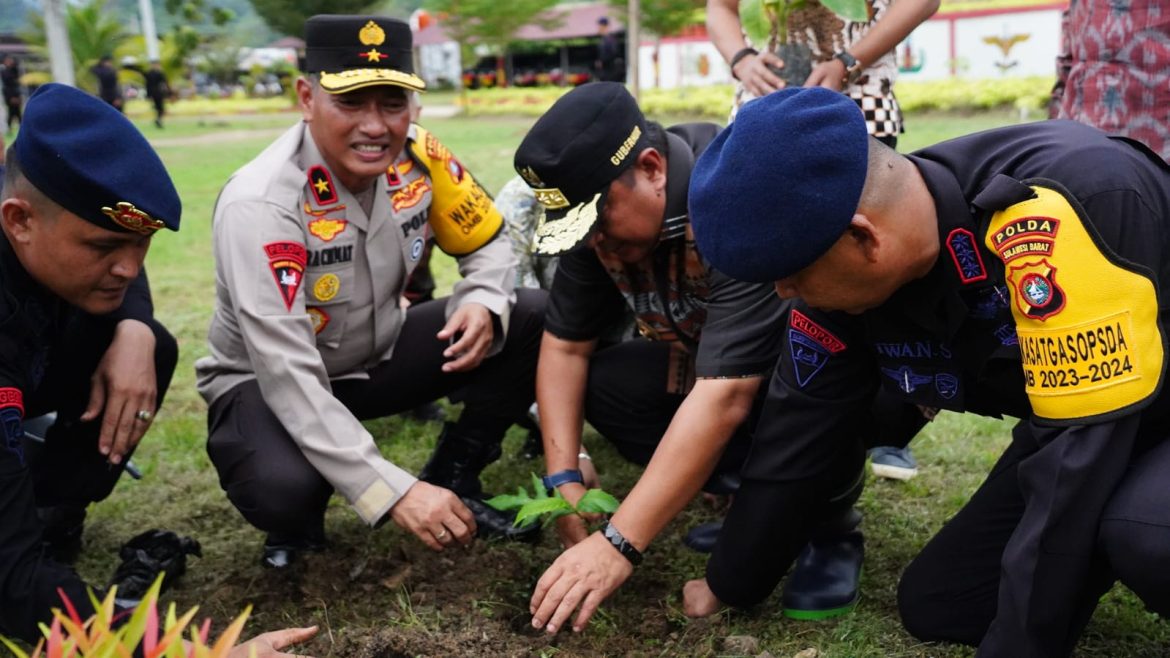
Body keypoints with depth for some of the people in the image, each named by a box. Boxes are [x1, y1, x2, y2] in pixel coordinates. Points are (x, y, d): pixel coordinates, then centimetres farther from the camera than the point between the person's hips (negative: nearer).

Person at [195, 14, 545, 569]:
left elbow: (487, 243, 1)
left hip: (381, 352, 5)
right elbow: (289, 376, -35)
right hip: (266, 383, -5)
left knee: (537, 320, -12)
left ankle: (454, 482, 4)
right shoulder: (260, 205, -31)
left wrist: (485, 303, -24)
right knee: (284, 489, -38)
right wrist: (392, 491, -41)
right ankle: (296, 526, 1)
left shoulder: (419, 156, -15)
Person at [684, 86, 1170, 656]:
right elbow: (797, 443, -3)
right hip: (1066, 418, 6)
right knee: (935, 606, -1)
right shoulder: (845, 279, -15)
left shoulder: (1058, 207, -38)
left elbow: (1083, 452, -33)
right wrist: (727, 587, 9)